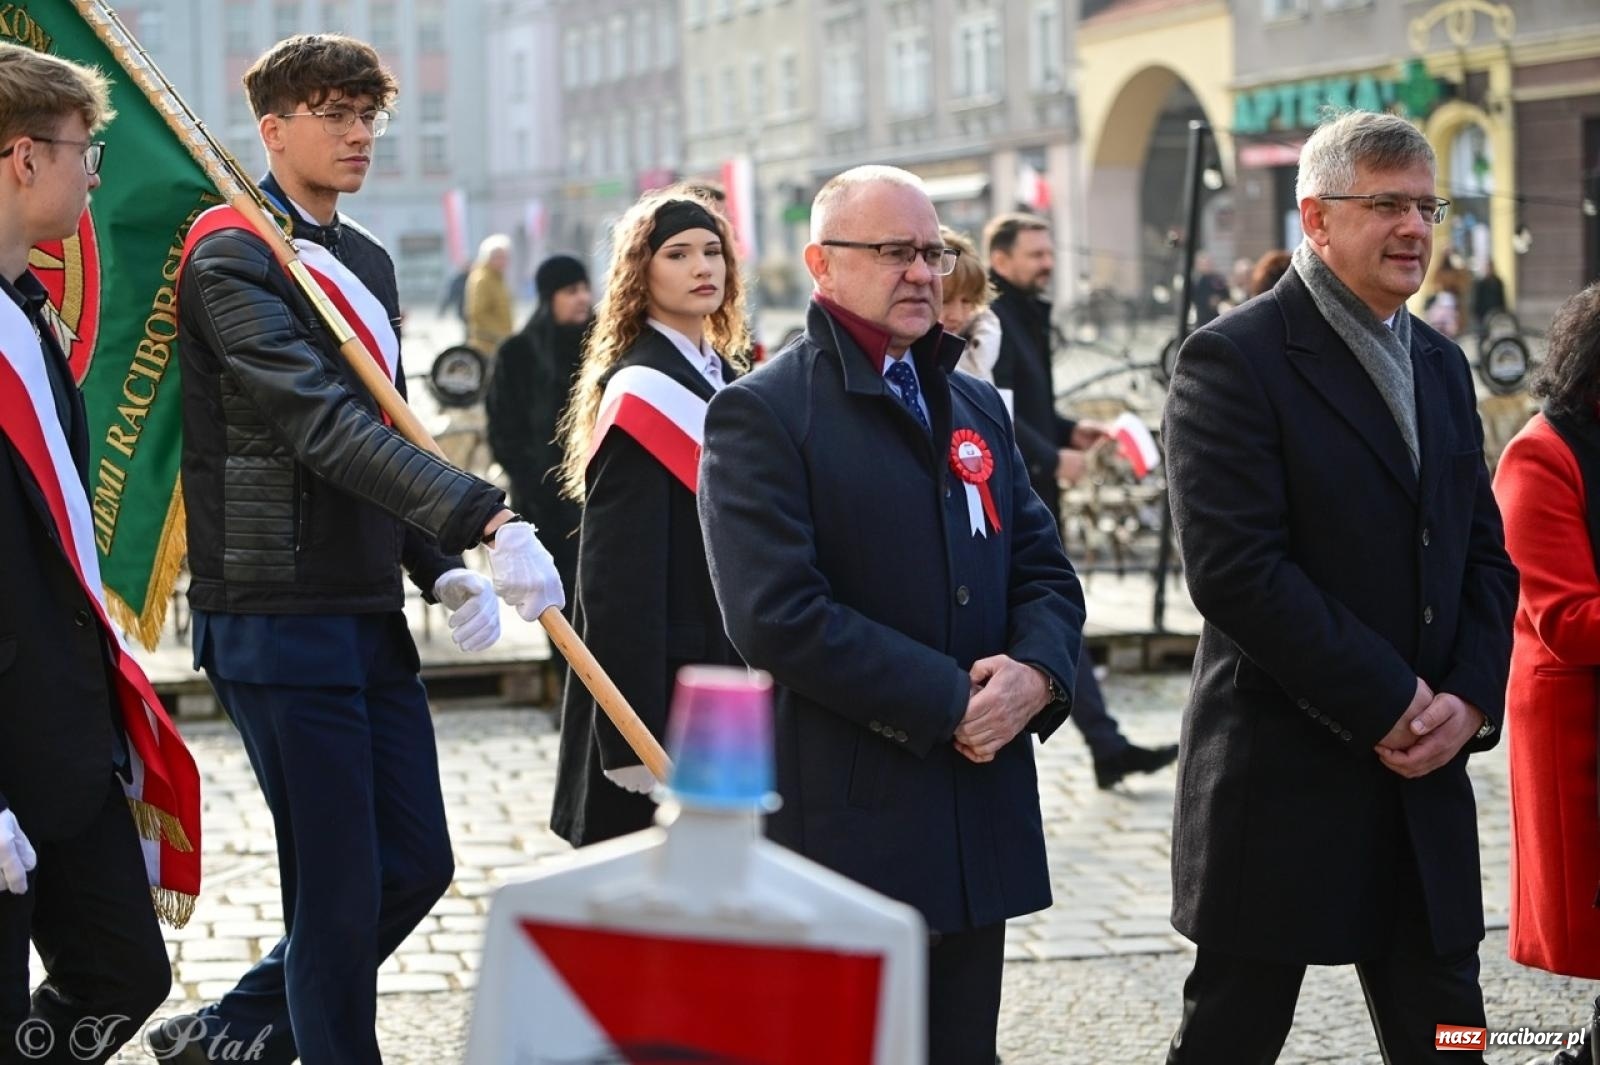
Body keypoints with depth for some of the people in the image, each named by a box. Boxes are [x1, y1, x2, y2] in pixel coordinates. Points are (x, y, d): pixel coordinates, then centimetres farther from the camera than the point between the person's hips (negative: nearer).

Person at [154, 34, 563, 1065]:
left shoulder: (367, 261, 16)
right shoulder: (235, 256, -11)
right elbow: (324, 426, -24)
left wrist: (442, 570, 5)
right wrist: (488, 521, -33)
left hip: (371, 613, 9)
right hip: (278, 619, -8)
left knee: (416, 865, 12)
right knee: (339, 893, -4)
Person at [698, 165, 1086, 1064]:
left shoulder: (979, 408, 17)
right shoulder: (763, 414, -7)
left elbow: (1046, 569, 15)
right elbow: (776, 613, -17)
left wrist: (1037, 670, -8)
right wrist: (947, 701, -16)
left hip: (981, 821, 7)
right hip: (844, 820, -6)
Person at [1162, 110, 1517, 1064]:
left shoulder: (1442, 366, 14)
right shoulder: (1236, 360, -10)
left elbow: (1486, 556, 15)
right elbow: (1235, 571, -19)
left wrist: (1469, 699, -3)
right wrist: (1389, 706, -16)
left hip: (1424, 772, 7)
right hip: (1281, 781, -7)